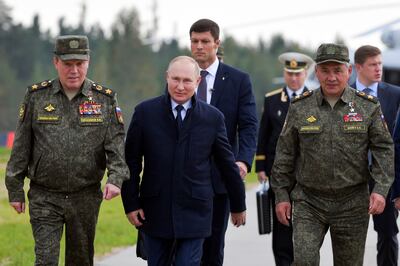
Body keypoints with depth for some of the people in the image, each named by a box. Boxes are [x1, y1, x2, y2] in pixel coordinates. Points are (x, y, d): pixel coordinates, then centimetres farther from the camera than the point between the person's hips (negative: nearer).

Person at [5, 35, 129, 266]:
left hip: (86, 198, 1)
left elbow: (117, 143, -3)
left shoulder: (105, 99, 2)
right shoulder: (36, 96, 1)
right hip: (44, 197, -1)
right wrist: (15, 189, 3)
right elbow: (21, 146, 5)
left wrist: (116, 178, -20)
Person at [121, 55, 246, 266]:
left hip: (194, 214, -1)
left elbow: (228, 164, 8)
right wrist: (131, 203, -2)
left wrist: (238, 206, 15)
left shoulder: (212, 118, 0)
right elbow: (131, 162, 2)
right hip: (154, 212, 1)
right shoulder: (145, 112, 0)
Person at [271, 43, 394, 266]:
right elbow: (285, 153, 6)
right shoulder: (300, 108, 2)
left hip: (352, 204, 0)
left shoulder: (369, 107, 0)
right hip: (308, 202, 0)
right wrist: (281, 195, 3)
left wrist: (381, 189, -14)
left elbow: (384, 149, -2)